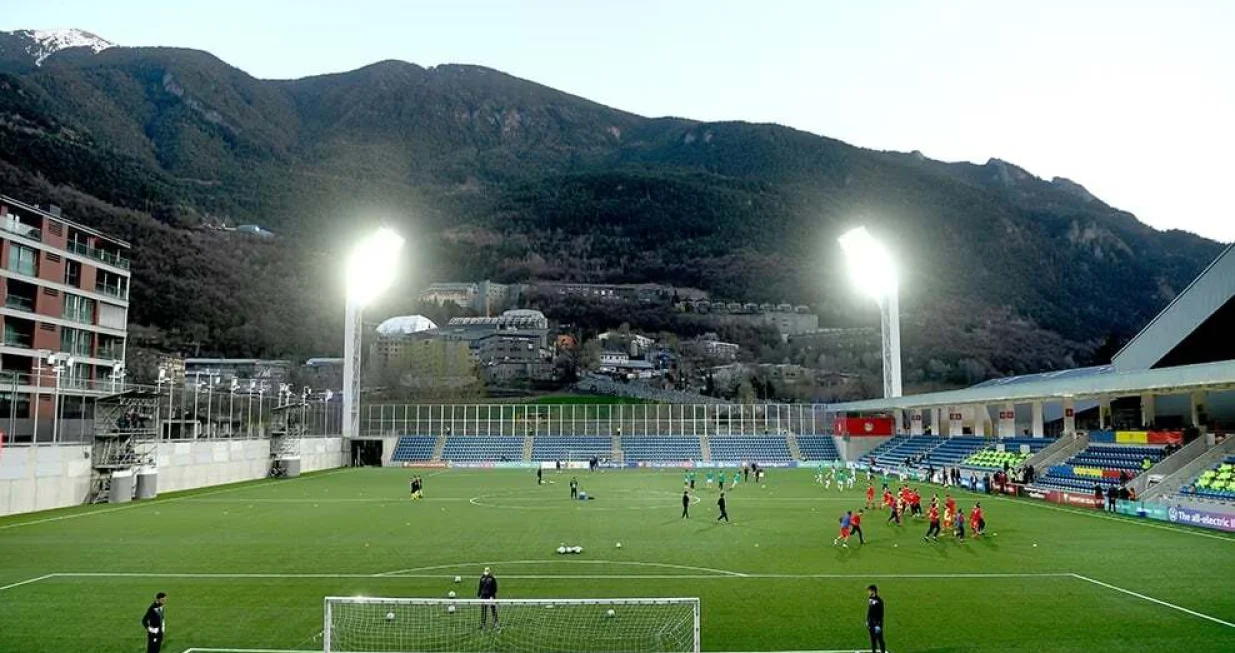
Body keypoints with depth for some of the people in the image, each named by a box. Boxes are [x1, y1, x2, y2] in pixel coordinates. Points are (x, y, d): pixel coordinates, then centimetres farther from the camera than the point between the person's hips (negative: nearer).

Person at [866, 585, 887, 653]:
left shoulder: (879, 601, -16)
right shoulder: (870, 599, 7)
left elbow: (881, 613, -16)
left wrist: (879, 624, -17)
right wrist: (867, 621, 15)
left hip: (877, 623, -7)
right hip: (871, 622, 7)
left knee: (879, 638, -1)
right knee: (873, 638, 14)